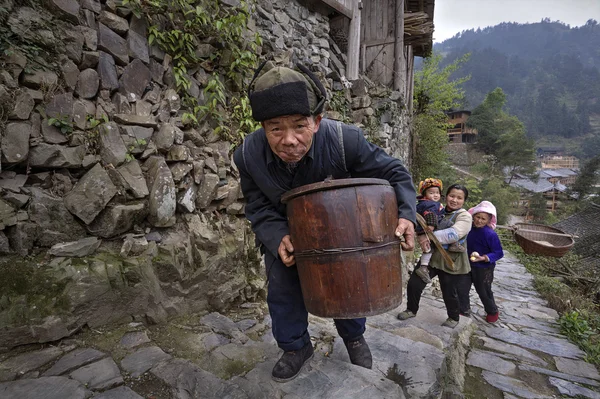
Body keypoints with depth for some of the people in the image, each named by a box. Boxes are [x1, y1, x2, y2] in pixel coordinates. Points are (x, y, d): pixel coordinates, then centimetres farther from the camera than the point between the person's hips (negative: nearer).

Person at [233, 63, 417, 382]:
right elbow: (259, 209, -17)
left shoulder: (345, 140, -35)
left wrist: (405, 214, -38)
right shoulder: (247, 155, -27)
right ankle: (296, 346, 34)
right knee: (282, 287, 6)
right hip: (282, 230, 2)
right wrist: (278, 239, -35)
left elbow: (394, 173, -21)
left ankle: (353, 336, 42)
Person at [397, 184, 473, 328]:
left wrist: (430, 237, -33)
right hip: (431, 256, 4)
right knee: (413, 284, 2)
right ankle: (411, 310, 28)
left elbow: (454, 234, -29)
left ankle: (453, 318, 40)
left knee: (449, 293, 11)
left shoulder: (464, 216, -10)